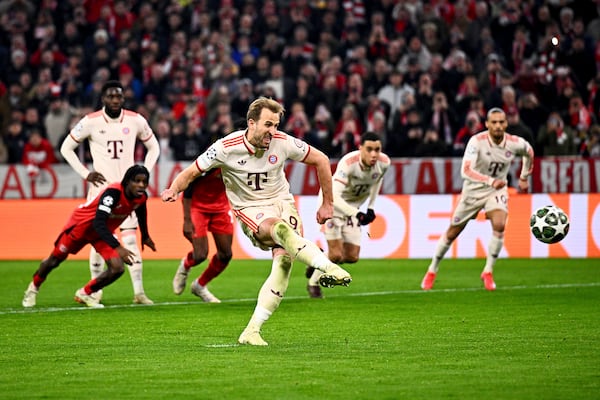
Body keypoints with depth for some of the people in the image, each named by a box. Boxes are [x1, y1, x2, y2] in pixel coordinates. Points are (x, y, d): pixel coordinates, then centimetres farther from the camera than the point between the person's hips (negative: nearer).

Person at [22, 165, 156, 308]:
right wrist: (118, 248, -54)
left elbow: (141, 211, 9)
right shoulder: (113, 192, -39)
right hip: (81, 225, -5)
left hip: (103, 232, 5)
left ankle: (84, 294, 11)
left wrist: (145, 237, 21)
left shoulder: (142, 197, -18)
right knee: (55, 260, 13)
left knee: (117, 269, -12)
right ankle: (34, 287, 43)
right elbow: (98, 223, -46)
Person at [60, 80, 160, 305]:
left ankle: (139, 292, -7)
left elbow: (153, 147, 15)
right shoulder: (91, 122, -6)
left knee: (130, 240, -7)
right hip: (101, 187, -1)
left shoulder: (136, 121, 0)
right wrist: (85, 174, -3)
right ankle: (96, 290, 13)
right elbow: (66, 148, 4)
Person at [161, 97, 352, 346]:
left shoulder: (283, 143, -9)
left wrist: (327, 203, 8)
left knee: (284, 261, -23)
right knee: (279, 228, -39)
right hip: (249, 210, -2)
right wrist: (173, 190, -24)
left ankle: (252, 331, -21)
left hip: (281, 202, 2)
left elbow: (320, 160, 6)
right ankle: (328, 268, -45)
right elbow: (191, 172, -3)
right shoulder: (226, 148, -13)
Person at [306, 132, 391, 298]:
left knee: (352, 257, 2)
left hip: (354, 206, 6)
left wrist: (371, 207, 5)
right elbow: (334, 197, -43)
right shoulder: (348, 163, -36)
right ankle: (313, 283, 17)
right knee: (336, 255, -11)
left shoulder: (384, 163, -18)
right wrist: (357, 214, -53)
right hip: (332, 203, -6)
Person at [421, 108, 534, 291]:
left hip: (498, 189, 2)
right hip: (473, 190, -2)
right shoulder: (477, 141, -26)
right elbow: (466, 170, -38)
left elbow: (529, 152, 11)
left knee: (499, 225, -24)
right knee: (453, 232, 7)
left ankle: (488, 272, -6)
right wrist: (490, 181, -49)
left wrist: (524, 177, 16)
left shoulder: (515, 143, -14)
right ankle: (432, 270, 28)